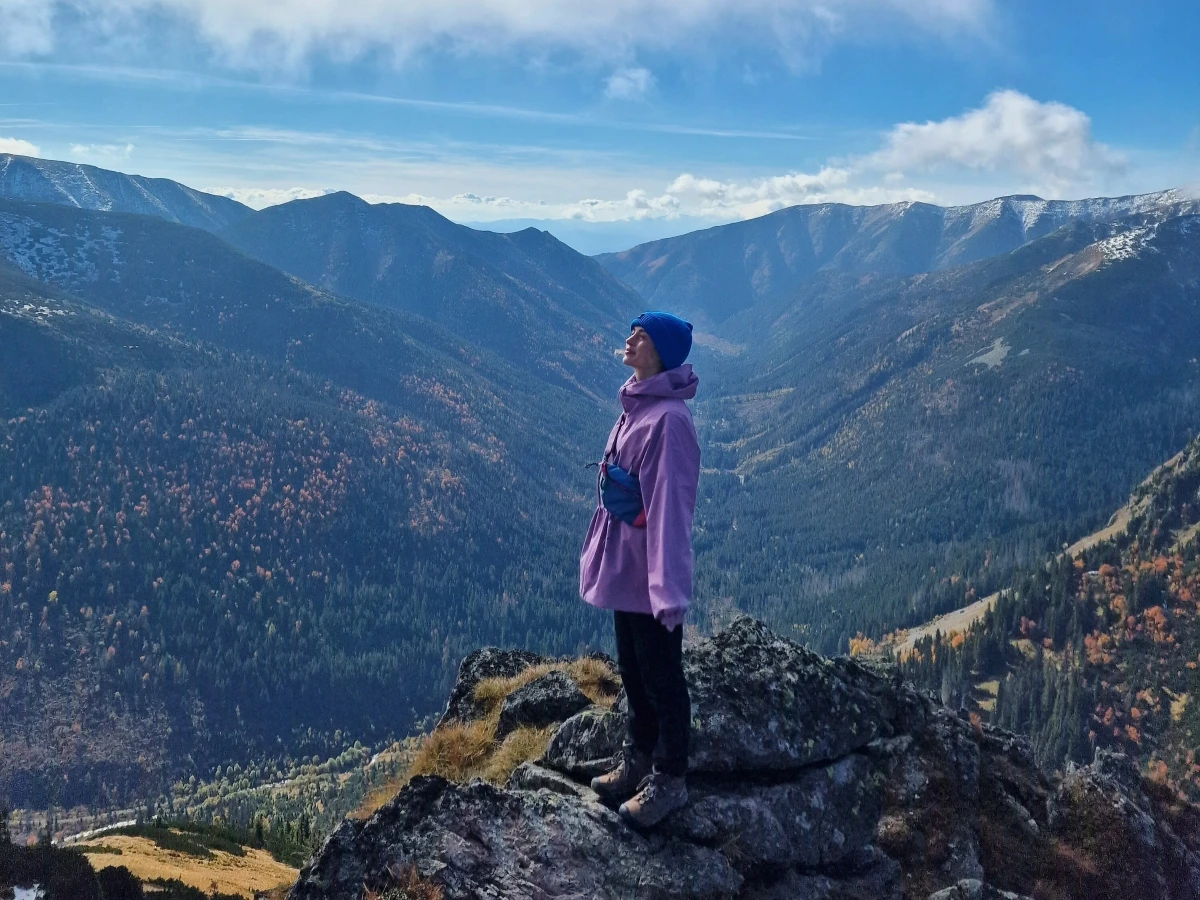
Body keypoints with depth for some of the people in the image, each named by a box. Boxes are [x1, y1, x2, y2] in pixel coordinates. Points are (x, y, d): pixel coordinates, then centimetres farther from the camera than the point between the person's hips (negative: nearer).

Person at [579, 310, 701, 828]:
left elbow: (670, 507, -25)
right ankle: (637, 761, 37)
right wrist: (603, 554, 18)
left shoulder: (668, 418, -21)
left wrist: (669, 588, -27)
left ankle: (669, 781, 20)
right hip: (624, 566, 9)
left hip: (652, 575, -9)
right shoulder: (635, 408, 7)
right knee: (632, 671, 21)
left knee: (661, 677, 6)